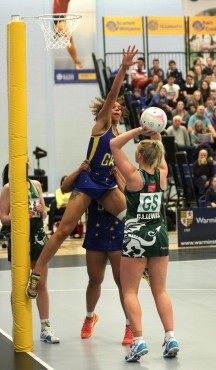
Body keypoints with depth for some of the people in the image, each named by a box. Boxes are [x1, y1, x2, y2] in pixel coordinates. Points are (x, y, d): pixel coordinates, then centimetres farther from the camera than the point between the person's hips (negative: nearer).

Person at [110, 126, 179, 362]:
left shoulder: (134, 176, -14)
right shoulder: (162, 174, -2)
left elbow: (114, 145, -11)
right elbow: (159, 151, 17)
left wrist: (138, 130, -13)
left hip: (136, 236, -5)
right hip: (159, 235, 5)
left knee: (129, 292, 3)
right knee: (160, 290, 12)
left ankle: (138, 340, -9)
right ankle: (170, 337, 2)